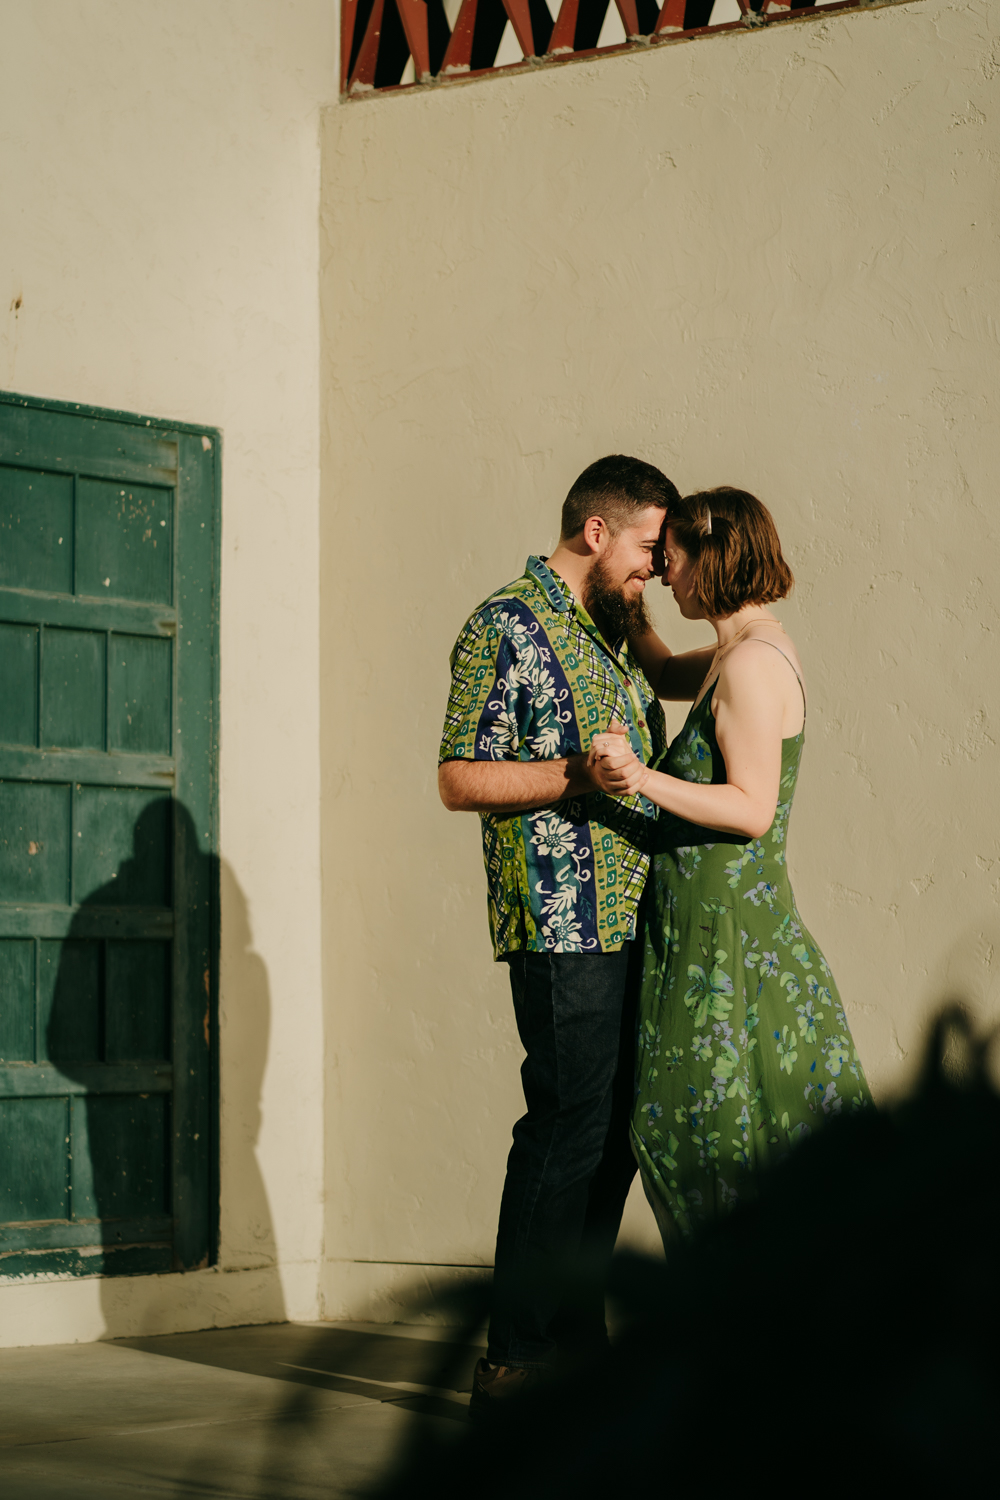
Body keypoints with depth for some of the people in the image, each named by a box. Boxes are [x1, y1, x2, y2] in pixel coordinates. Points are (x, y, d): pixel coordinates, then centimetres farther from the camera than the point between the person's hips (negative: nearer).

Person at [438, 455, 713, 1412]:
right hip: (561, 924, -9)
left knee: (614, 1130, 10)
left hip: (626, 919, 9)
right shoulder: (506, 626, -7)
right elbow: (459, 779, -11)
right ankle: (514, 1362, -3)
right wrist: (578, 774, -21)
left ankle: (576, 1336, 19)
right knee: (567, 1133, -9)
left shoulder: (610, 630, 19)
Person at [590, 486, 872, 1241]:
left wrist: (644, 780, -28)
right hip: (720, 917, 10)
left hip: (729, 928, -10)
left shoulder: (751, 663, -16)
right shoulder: (756, 649, 14)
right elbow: (669, 680, 34)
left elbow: (752, 807, -21)